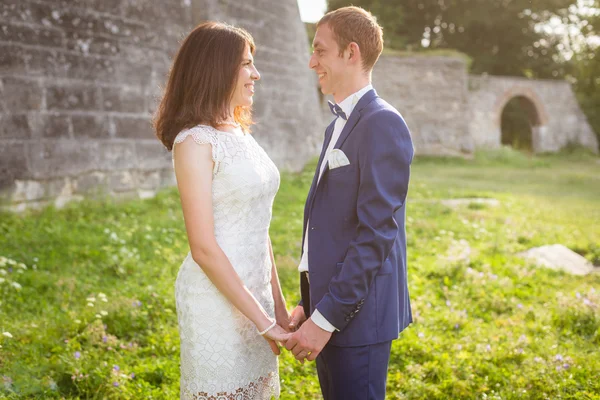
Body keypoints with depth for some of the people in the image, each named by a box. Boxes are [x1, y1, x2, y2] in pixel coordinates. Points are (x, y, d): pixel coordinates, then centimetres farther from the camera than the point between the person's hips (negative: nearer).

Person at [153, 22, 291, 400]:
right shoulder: (195, 141, -14)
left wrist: (278, 306, 11)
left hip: (255, 294, 7)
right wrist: (263, 322, -15)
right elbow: (204, 248, -18)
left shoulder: (241, 134, 9)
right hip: (217, 299, -7)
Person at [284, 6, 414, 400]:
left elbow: (377, 233, -21)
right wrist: (310, 305, 14)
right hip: (327, 307, 9)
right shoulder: (338, 126, 14)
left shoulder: (382, 124, -15)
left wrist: (325, 319, -20)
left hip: (357, 314, -8)